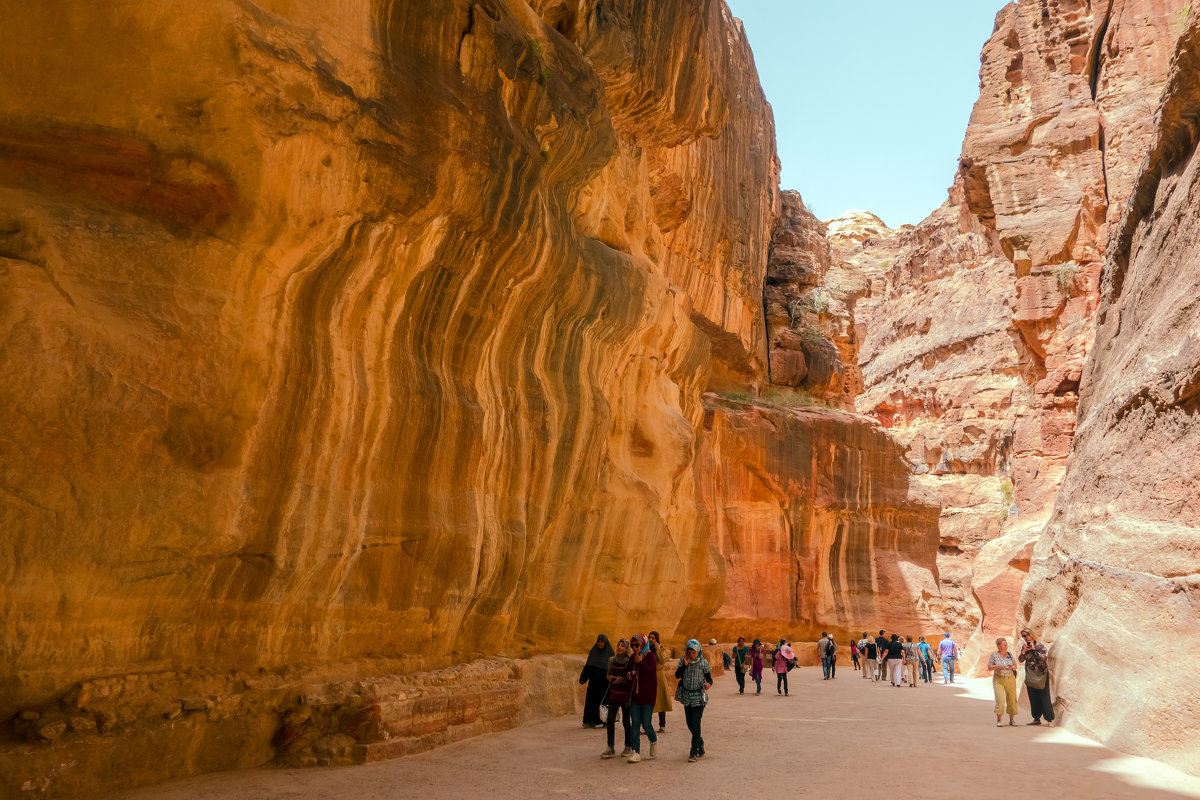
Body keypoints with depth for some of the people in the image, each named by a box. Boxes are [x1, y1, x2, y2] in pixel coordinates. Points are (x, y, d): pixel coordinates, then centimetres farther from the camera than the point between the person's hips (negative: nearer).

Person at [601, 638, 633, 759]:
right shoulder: (611, 660, 6)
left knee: (626, 721, 3)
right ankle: (611, 749, 1)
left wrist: (623, 679, -21)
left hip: (625, 694, -4)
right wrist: (611, 678, -3)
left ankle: (628, 747, 19)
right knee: (610, 720, -3)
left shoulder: (630, 661, -8)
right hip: (614, 694, 4)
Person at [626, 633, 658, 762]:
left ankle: (654, 740, 26)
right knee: (635, 723, -1)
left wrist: (640, 662, -19)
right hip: (635, 694, 5)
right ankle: (636, 752, 0)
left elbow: (652, 673, -18)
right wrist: (628, 675, 1)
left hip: (648, 695, -5)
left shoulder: (650, 656, -6)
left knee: (646, 723, -5)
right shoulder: (632, 658, 12)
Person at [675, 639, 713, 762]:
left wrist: (708, 684, -26)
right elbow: (677, 675, -6)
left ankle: (694, 752, -2)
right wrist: (685, 664, -18)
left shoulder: (703, 662, -7)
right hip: (687, 696, 4)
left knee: (695, 723, -10)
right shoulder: (683, 660, 0)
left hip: (699, 697, -4)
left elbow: (709, 678, -4)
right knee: (690, 724, 10)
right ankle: (699, 741, 36)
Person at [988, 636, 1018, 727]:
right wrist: (997, 666, -18)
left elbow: (1015, 666, 12)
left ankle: (1012, 720, 19)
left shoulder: (1010, 654, 6)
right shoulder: (994, 655, -2)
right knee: (1000, 700, -13)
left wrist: (1012, 667, -10)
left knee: (1012, 700, 4)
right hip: (998, 679, -3)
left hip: (1010, 679, 3)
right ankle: (998, 720, -4)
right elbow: (989, 668, -1)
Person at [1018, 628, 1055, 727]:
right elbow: (1020, 660, 5)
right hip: (1030, 676, 5)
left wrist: (1033, 649, -20)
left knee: (1044, 697, -8)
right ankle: (1037, 719, 15)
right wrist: (1023, 652, -11)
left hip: (1041, 674, -5)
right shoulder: (1024, 646, 7)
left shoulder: (1040, 646, -8)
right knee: (1033, 698, 7)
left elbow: (1042, 658, -19)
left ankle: (1050, 719, -5)